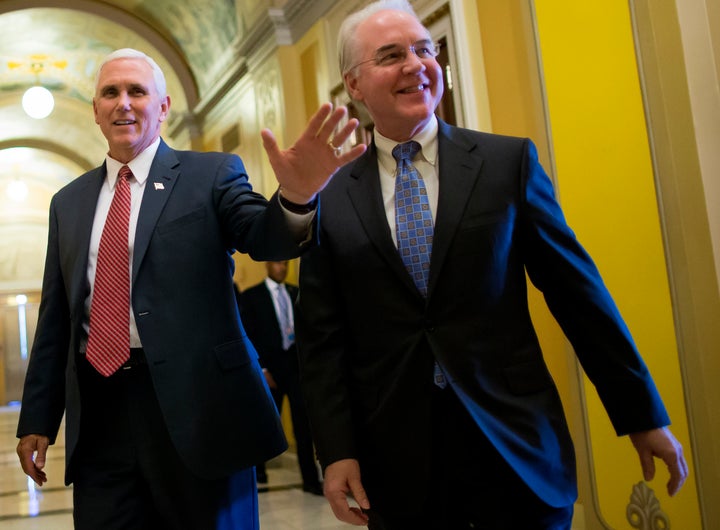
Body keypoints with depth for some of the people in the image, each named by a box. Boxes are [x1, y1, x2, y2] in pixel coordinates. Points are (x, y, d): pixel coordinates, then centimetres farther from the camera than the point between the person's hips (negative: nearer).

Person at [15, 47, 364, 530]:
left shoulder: (212, 174, 2)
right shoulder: (69, 202, 14)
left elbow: (263, 235, -15)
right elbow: (55, 321, 15)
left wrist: (296, 197, -38)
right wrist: (38, 419, 13)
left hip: (196, 405, -3)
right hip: (98, 417, 4)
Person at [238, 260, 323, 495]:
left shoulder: (295, 293, 12)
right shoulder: (251, 296, 0)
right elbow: (248, 336, -4)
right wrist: (262, 369, -9)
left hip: (297, 364, 3)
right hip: (270, 367, -3)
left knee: (303, 424, -3)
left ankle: (310, 479, 0)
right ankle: (258, 467, 32)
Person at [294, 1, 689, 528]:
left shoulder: (509, 161, 0)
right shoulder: (330, 199, 2)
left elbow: (578, 292, 2)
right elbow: (322, 339, 3)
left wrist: (643, 414, 5)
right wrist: (336, 450, -4)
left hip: (517, 445, 0)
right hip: (398, 460, 1)